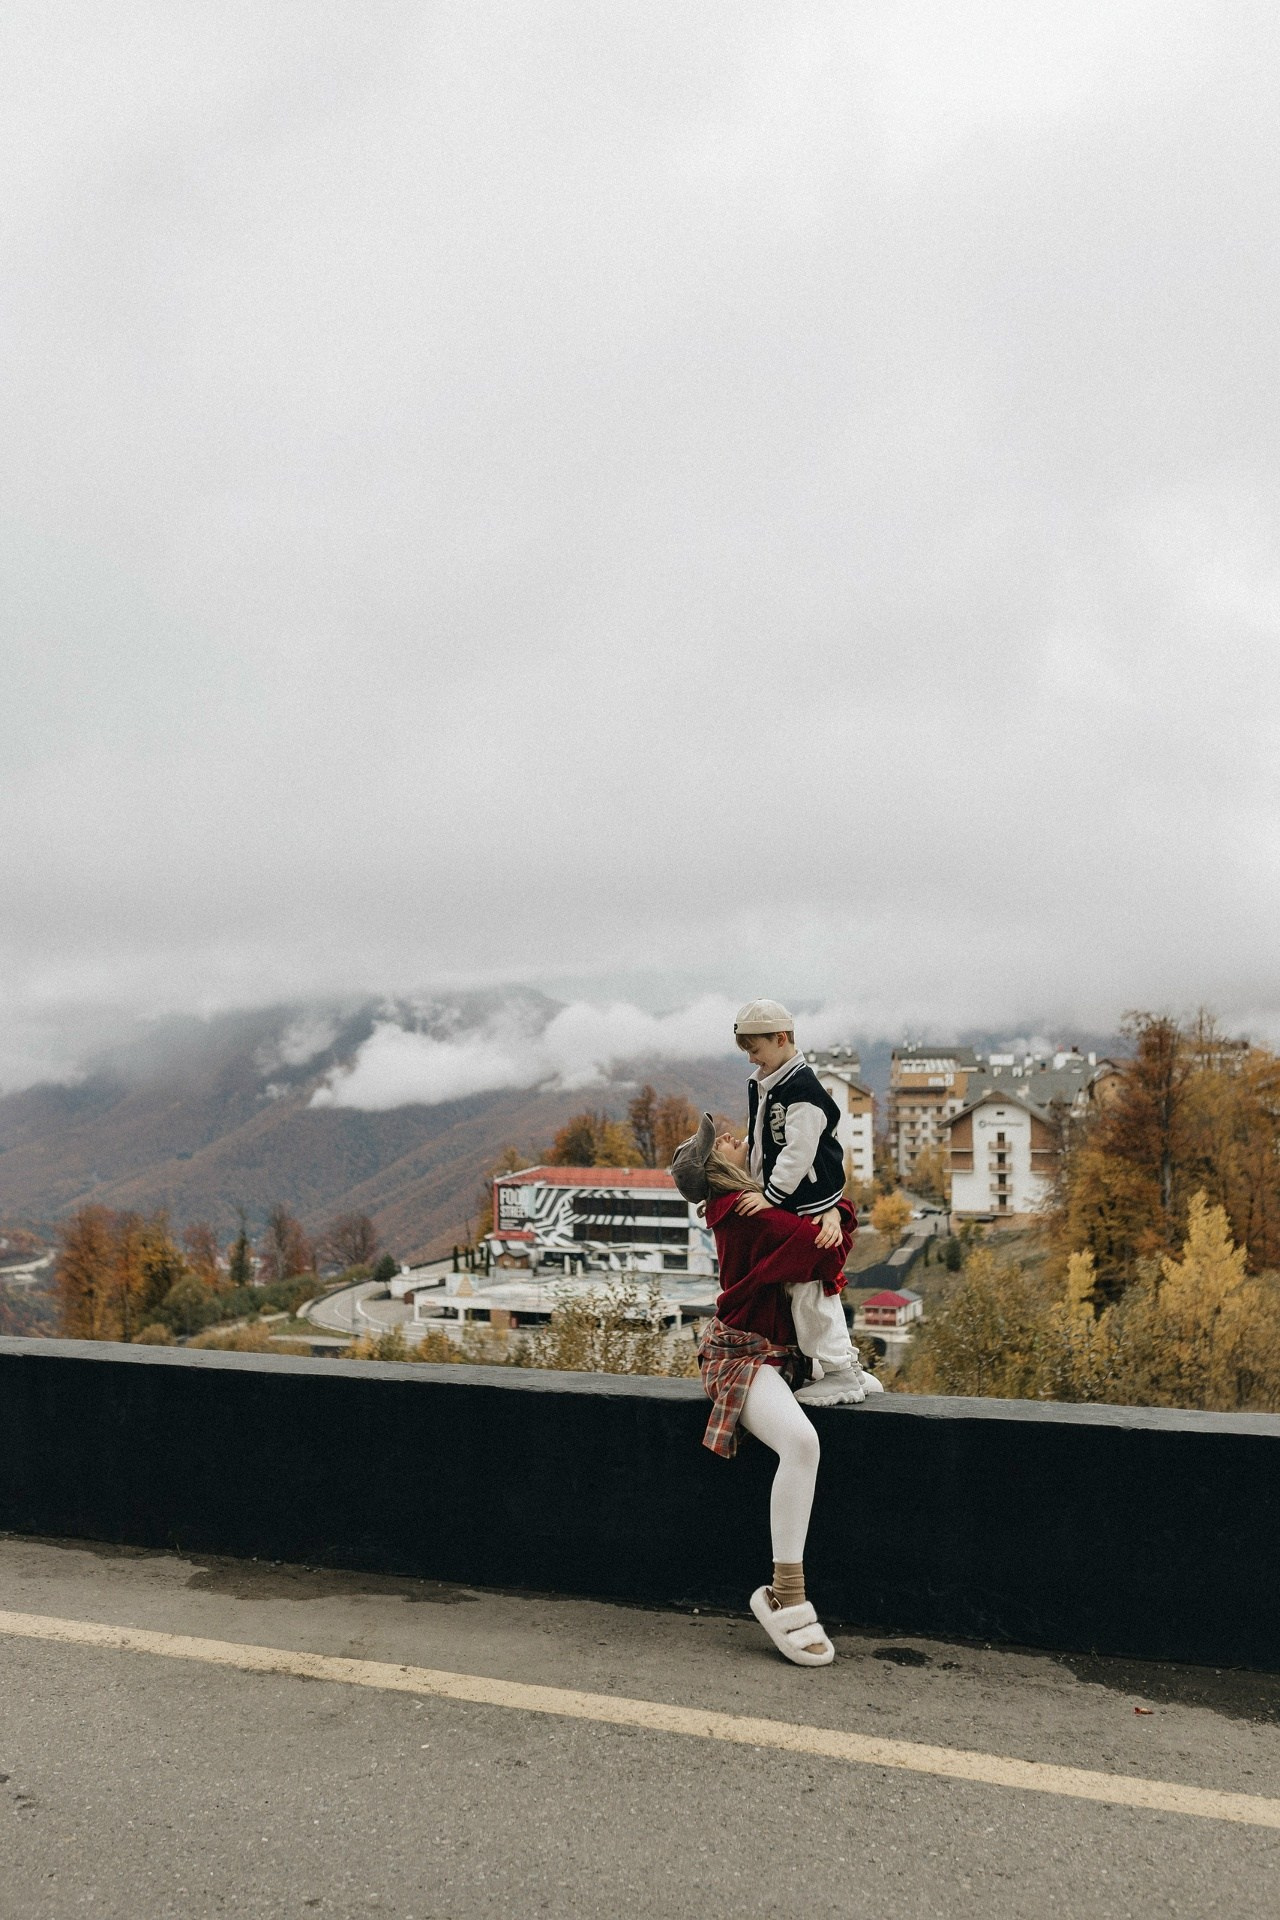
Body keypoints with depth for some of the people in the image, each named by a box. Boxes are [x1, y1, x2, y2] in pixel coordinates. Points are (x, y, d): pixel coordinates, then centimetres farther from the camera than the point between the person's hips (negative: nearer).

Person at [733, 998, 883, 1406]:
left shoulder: (803, 1088, -17)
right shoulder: (761, 1086, 13)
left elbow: (799, 1151, -21)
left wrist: (771, 1195, -20)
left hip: (813, 1207, -10)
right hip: (785, 1207, 10)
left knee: (811, 1289, -9)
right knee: (815, 1288, 13)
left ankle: (840, 1373, -1)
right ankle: (848, 1366, 20)